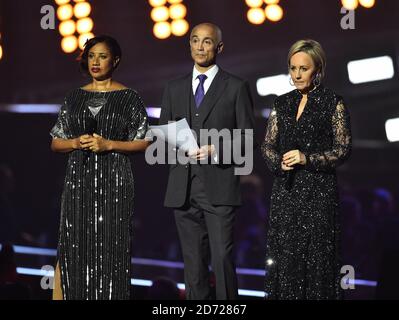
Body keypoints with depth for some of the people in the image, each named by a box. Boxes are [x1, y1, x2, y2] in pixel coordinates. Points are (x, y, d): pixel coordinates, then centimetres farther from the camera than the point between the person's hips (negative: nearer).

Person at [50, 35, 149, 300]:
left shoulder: (129, 98, 1)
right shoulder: (75, 97, 11)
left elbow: (143, 143, -1)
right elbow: (56, 143, 12)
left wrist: (108, 144, -12)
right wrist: (76, 142, -8)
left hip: (114, 181, -3)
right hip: (78, 181, 3)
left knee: (110, 248, -3)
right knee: (73, 248, 0)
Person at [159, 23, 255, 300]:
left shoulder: (236, 88, 4)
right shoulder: (174, 89, 15)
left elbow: (246, 137, 1)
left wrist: (215, 151, -14)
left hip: (219, 186, -4)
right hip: (183, 188, 4)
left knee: (222, 258, -10)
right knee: (193, 262, 7)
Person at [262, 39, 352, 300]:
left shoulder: (333, 103, -1)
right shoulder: (283, 104, 12)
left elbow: (344, 149, -5)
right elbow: (268, 146, 13)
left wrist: (307, 159, -15)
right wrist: (279, 162, -8)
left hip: (318, 190, -4)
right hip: (286, 190, 4)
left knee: (317, 257, -5)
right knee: (285, 257, 3)